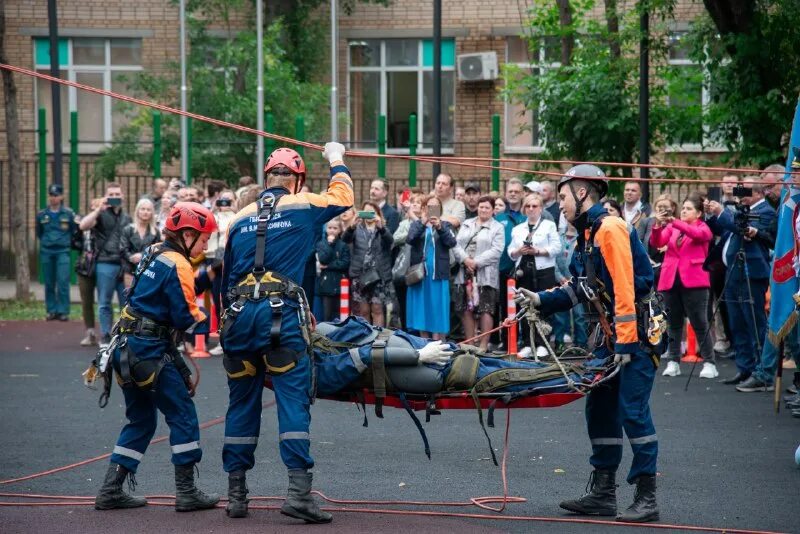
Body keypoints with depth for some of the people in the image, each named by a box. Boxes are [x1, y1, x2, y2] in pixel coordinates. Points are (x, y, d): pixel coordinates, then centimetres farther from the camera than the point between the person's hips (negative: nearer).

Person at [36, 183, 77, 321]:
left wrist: (67, 243, 2)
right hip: (46, 253, 3)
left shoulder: (68, 214, -1)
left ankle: (63, 311, -5)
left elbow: (74, 232, 5)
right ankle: (51, 311, 12)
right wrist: (45, 242, 12)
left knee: (63, 282, -10)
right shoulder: (42, 215, 6)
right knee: (49, 284, 5)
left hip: (63, 252, -3)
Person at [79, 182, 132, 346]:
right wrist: (99, 209, -19)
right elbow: (83, 225, -15)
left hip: (124, 264, 4)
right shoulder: (101, 215, 2)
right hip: (106, 264, -4)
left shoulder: (126, 218, 17)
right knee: (104, 303, 1)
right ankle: (105, 337, 7)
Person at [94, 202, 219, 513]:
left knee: (141, 420, 16)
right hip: (150, 351, -9)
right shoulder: (178, 265, -14)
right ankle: (186, 492, 2)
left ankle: (111, 490, 13)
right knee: (182, 414, 0)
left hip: (127, 347, 9)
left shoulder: (154, 254, 13)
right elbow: (186, 319, -16)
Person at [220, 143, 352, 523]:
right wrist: (337, 162, 43)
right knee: (294, 400, -6)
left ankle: (236, 494, 15)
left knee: (241, 403, 11)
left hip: (239, 316, 4)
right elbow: (343, 198, 26)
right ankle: (299, 490, -16)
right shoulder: (302, 206, 7)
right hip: (282, 313, -4)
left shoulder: (240, 219, 15)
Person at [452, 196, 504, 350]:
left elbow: (496, 250, -8)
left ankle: (483, 345, -5)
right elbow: (456, 244, 8)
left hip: (485, 275, -4)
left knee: (485, 310, -8)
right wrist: (465, 259, -10)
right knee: (467, 309, 5)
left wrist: (476, 262, -14)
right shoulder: (466, 224, 17)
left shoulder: (497, 228, 3)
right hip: (465, 273, 4)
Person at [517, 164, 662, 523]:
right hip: (609, 336, 10)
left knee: (633, 411, -10)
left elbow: (624, 287, -20)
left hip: (634, 334, -10)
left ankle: (646, 499, -6)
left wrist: (625, 342, -23)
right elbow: (580, 288, 21)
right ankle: (602, 493, 18)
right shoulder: (588, 234, 16)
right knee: (600, 410, 11)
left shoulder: (610, 228, -14)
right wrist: (540, 300, 10)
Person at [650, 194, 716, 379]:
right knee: (674, 323, 8)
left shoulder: (703, 227, 4)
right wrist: (658, 225, -18)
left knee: (700, 323, -3)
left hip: (693, 281, -4)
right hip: (671, 280, 4)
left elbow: (697, 234, -20)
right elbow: (656, 243, 0)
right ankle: (673, 362, 12)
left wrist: (674, 222, -28)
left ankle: (709, 363, 0)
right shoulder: (671, 227, 14)